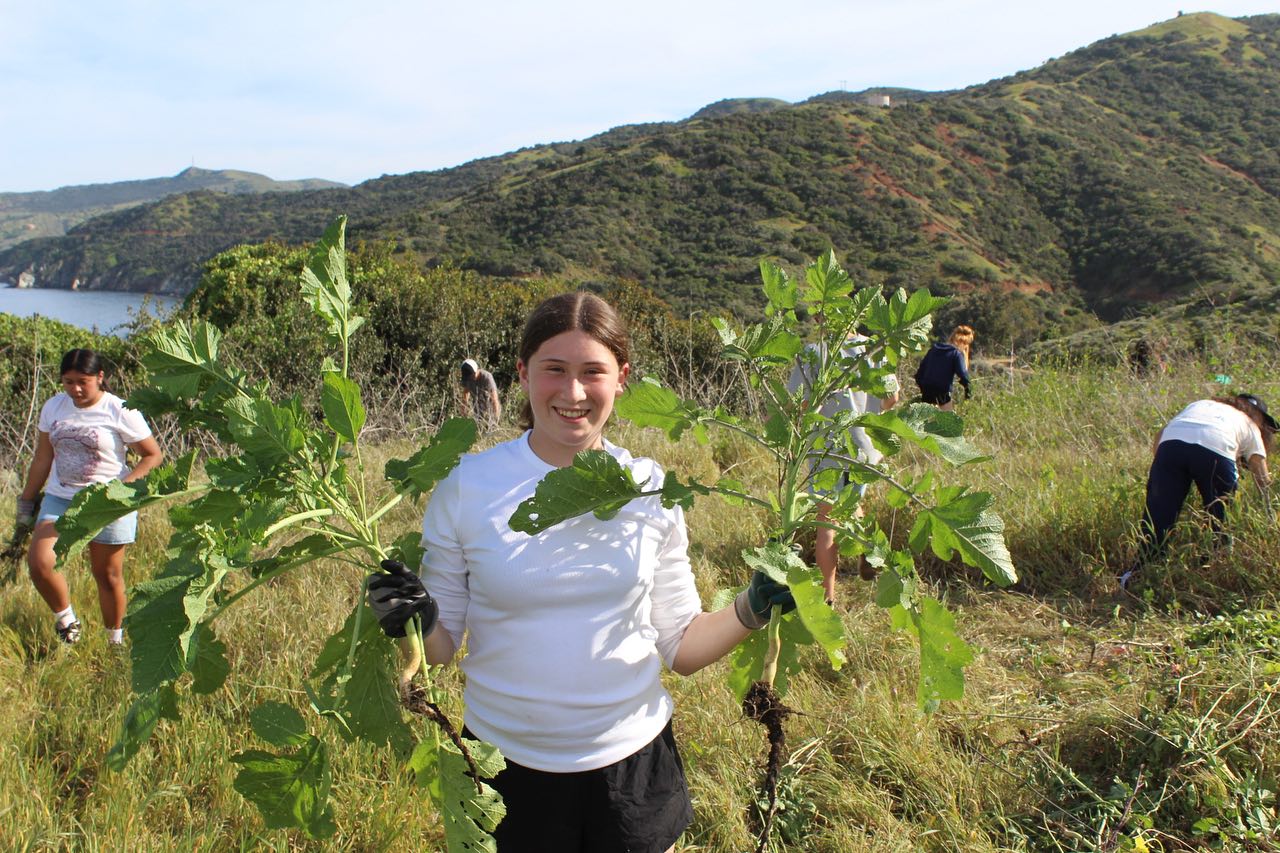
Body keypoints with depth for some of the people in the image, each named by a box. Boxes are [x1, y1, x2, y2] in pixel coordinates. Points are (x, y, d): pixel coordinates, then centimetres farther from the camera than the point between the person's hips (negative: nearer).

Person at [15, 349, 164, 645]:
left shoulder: (119, 412, -10)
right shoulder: (54, 406, 4)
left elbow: (153, 456, -6)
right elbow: (42, 458, 14)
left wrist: (124, 487, -20)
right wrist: (26, 501, 16)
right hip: (59, 499, 4)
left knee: (108, 576, 5)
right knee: (38, 562, -15)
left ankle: (116, 640, 24)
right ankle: (65, 618, 11)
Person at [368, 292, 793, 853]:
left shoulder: (653, 491, -6)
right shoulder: (466, 487, -9)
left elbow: (680, 646, 0)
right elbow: (443, 643, -2)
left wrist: (751, 610, -15)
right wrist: (416, 622, -22)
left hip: (632, 761, 1)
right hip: (506, 764, 0)